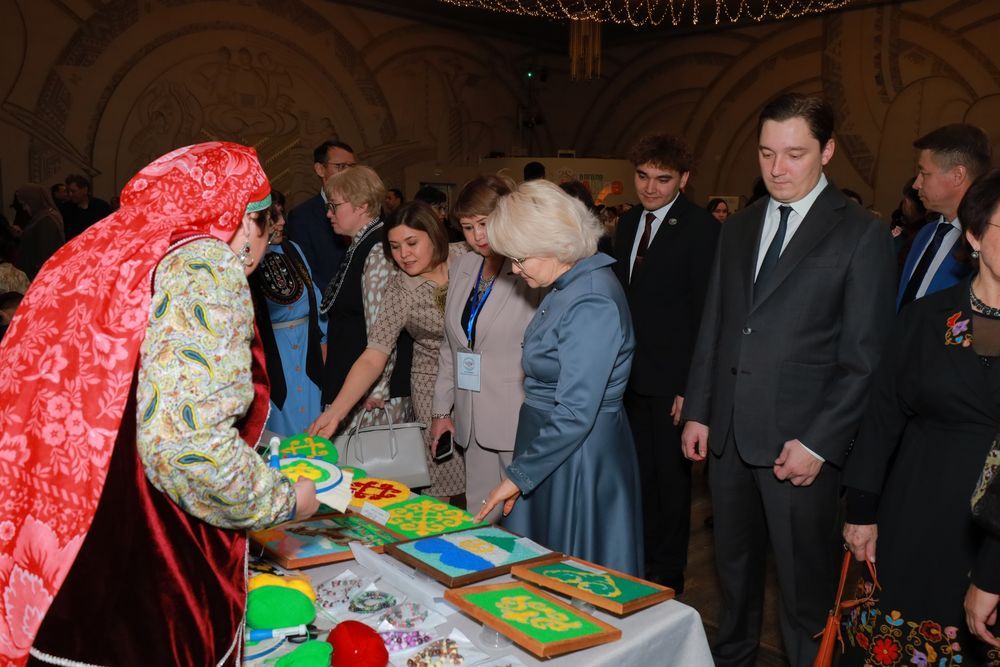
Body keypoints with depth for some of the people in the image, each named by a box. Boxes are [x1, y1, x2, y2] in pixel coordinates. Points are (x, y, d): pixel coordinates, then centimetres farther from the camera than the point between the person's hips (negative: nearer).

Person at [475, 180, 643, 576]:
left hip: (578, 455, -9)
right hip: (550, 439, 9)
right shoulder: (569, 286, 6)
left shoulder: (591, 304, -24)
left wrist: (518, 476, -18)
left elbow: (575, 414, -26)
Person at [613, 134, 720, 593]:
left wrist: (690, 386, -16)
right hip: (630, 375, 6)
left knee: (671, 476, 8)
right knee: (640, 474, 16)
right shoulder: (628, 223, 10)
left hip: (671, 381, -6)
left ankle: (669, 576, 25)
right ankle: (643, 563, 34)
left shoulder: (701, 228, -11)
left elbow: (705, 313, -13)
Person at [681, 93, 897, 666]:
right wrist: (698, 412, 9)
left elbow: (865, 358, -9)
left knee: (806, 585, 6)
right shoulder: (739, 228, 11)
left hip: (802, 442, -5)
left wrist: (818, 443, -13)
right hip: (729, 433, 5)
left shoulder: (862, 236, -6)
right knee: (735, 567, 19)